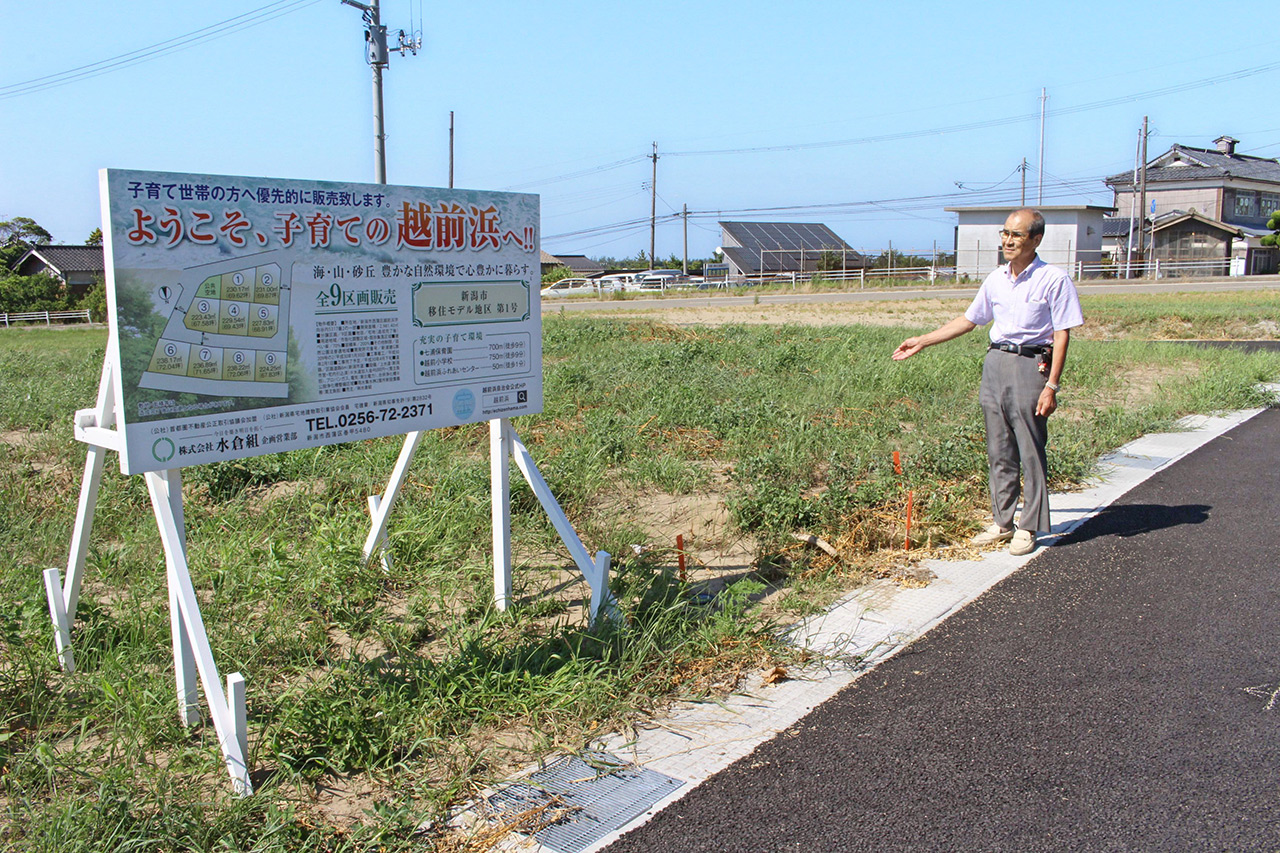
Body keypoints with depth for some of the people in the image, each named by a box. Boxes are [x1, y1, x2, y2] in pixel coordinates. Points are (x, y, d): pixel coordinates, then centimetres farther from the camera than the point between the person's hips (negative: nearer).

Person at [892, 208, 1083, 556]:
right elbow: (969, 320, 21)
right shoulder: (996, 279, 11)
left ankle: (1029, 527, 9)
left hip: (1031, 364, -6)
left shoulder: (1054, 279, -6)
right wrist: (922, 342, 19)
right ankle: (1002, 522, 19)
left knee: (1031, 452, -1)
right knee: (998, 451, 9)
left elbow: (1062, 334, -8)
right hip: (994, 362, 6)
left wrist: (1051, 386, -14)